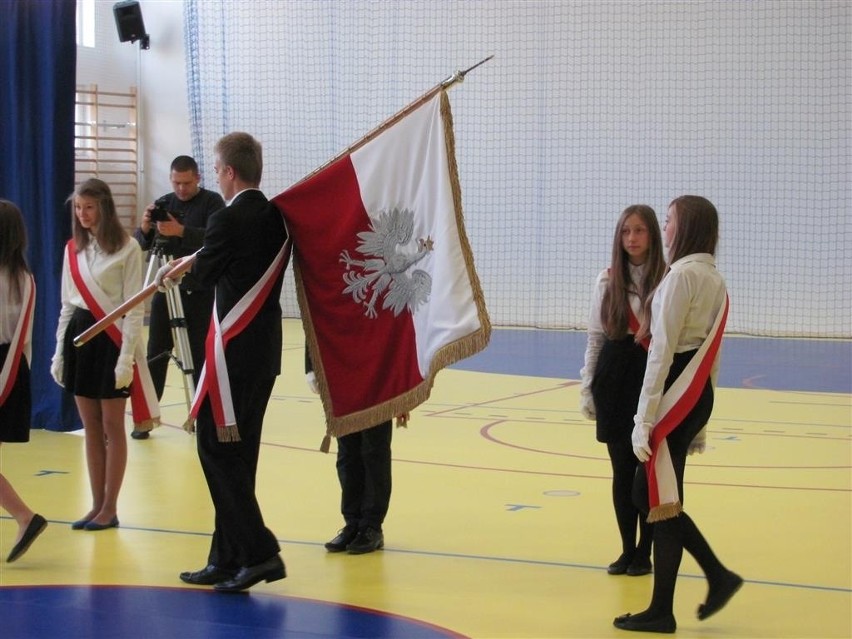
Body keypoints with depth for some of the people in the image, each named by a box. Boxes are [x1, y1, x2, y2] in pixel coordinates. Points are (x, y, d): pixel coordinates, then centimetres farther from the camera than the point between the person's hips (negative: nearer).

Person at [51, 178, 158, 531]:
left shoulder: (127, 248, -8)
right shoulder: (73, 249, 8)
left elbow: (134, 308, -10)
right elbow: (67, 305, 13)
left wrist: (126, 358, -15)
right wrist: (59, 353, 10)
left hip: (111, 338, -5)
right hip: (79, 336, 5)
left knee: (112, 426, 1)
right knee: (91, 427, 9)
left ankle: (110, 508, 7)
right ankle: (96, 505, 16)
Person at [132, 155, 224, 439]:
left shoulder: (212, 202, -3)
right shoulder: (163, 204, 8)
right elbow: (141, 245, 5)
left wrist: (182, 231, -30)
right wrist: (145, 228, -17)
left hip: (200, 292, -3)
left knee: (201, 355, 1)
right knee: (155, 354, 1)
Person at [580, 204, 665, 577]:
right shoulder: (607, 280, 6)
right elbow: (595, 337, 10)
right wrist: (587, 389, 8)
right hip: (614, 378, 3)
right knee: (622, 469, 8)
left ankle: (644, 552, 15)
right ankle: (627, 549, 20)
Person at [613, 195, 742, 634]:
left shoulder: (681, 275, -13)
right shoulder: (715, 280, 15)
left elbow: (662, 351, -17)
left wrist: (645, 418, -17)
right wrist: (701, 424, 22)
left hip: (675, 396, -9)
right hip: (699, 397, 9)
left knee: (659, 500, -1)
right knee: (650, 495, 15)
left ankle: (662, 611, 6)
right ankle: (717, 575, 14)